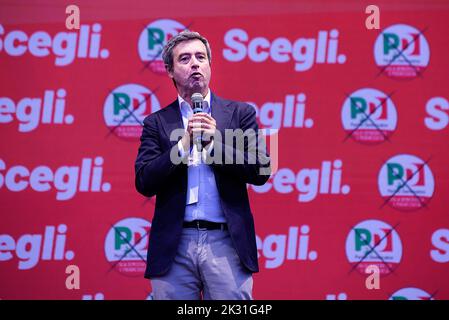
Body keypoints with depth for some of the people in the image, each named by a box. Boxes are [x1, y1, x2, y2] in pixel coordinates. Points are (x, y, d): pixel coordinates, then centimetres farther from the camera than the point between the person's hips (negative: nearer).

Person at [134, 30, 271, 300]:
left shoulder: (240, 113, 10)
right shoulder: (156, 123, 11)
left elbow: (261, 172, 2)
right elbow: (144, 183, 0)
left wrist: (216, 143, -9)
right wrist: (184, 143, -11)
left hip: (226, 242, 0)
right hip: (174, 247, 0)